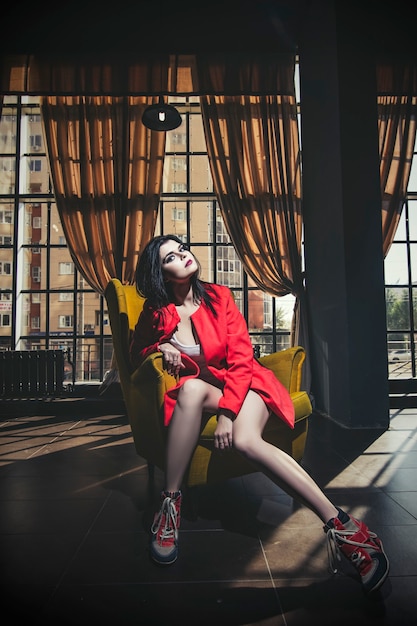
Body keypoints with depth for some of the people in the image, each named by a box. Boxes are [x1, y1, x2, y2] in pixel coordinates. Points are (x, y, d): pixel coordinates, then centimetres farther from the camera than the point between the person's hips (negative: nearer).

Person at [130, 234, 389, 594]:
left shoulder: (218, 296, -4)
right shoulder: (155, 313, -1)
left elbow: (241, 357, -10)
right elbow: (136, 355, 14)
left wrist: (228, 412, -24)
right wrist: (158, 349, -11)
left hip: (241, 382, -1)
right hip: (201, 388, 1)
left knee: (245, 439, -34)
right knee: (191, 387, -37)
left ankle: (341, 526, -32)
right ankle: (170, 503, -29)